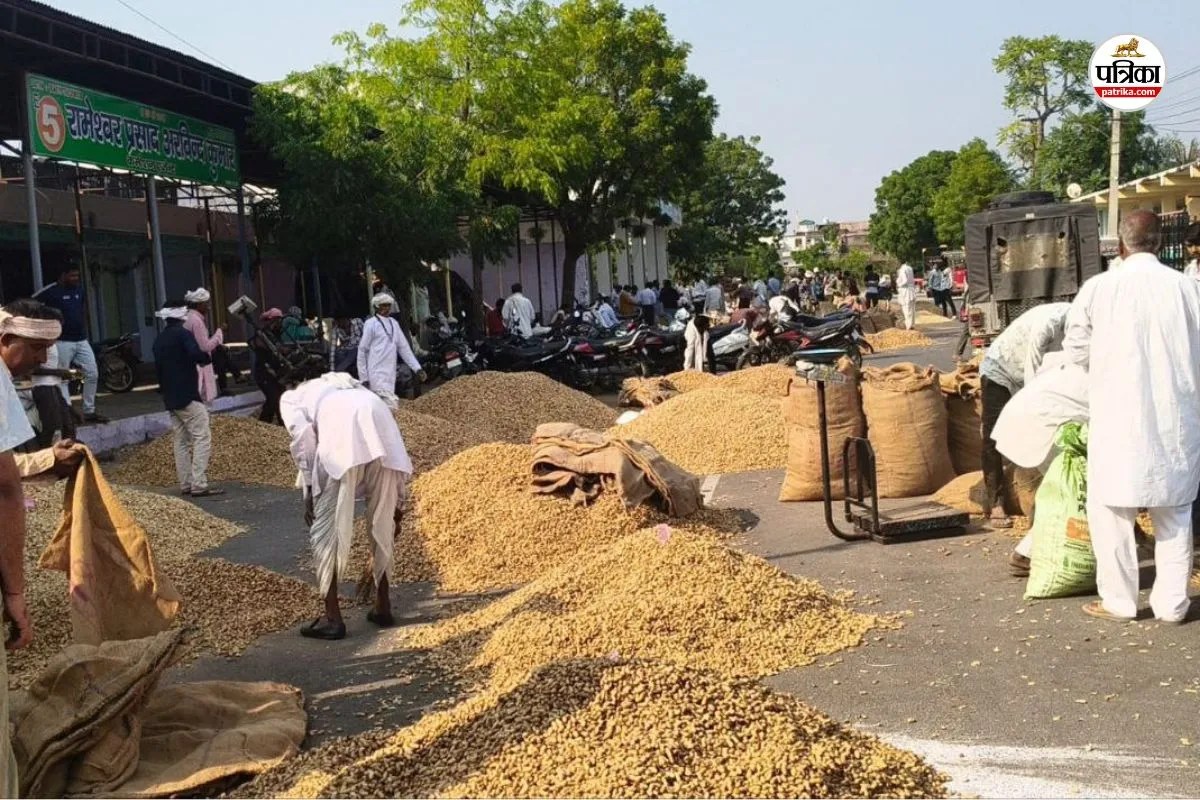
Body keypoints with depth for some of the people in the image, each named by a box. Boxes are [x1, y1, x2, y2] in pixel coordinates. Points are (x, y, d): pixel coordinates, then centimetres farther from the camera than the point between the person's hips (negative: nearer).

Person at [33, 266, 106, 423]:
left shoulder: (79, 289, 10)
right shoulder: (51, 291, -9)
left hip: (82, 340, 6)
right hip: (63, 342, -6)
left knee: (92, 374, 2)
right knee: (62, 379, -1)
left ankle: (89, 412, 10)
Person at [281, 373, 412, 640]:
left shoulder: (291, 397, 31)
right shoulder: (348, 386, 44)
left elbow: (302, 436, 8)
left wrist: (310, 491, 9)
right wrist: (395, 503, 44)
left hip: (341, 430, -5)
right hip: (381, 423, 5)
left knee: (328, 527, 8)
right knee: (382, 522, 19)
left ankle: (332, 618, 12)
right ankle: (383, 607, 30)